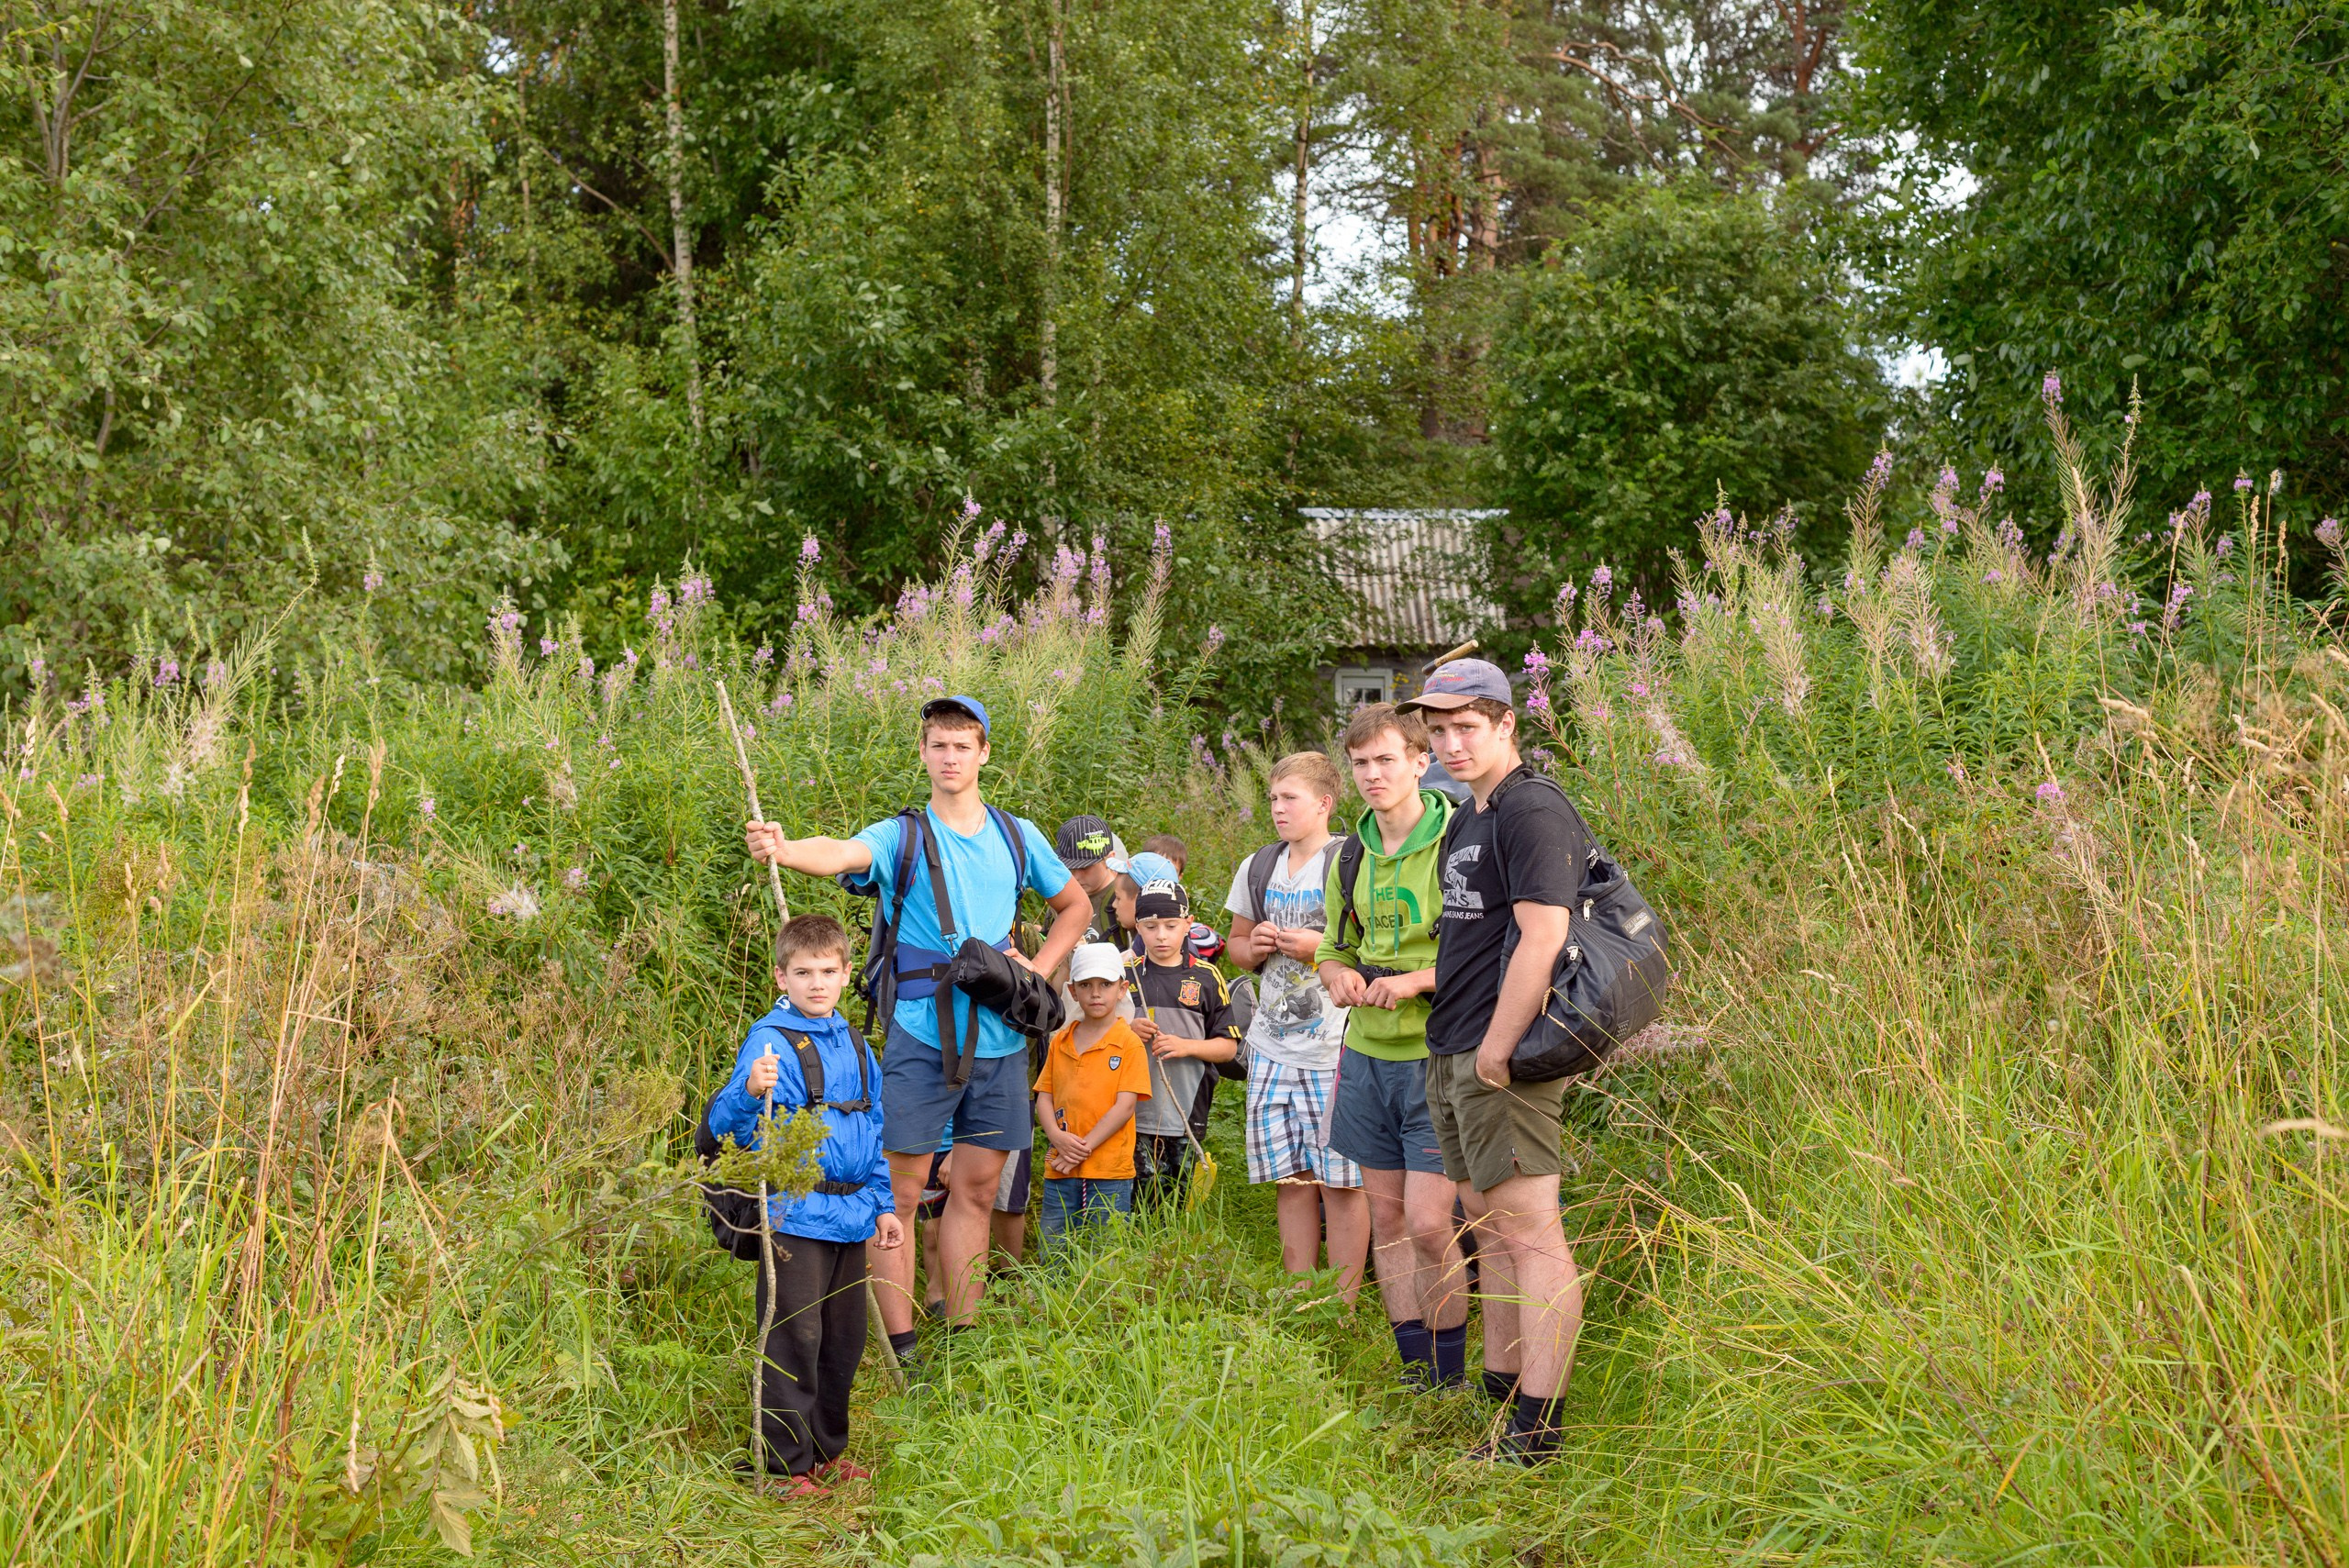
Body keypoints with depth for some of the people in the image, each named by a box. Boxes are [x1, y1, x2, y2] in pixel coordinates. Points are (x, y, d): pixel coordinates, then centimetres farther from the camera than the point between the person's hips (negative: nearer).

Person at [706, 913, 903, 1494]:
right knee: (795, 1340, -4)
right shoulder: (770, 1041, -9)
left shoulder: (854, 1044, 13)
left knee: (844, 1340, 14)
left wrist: (883, 1205, 21)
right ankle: (787, 1465, 6)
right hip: (796, 1216, -7)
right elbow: (726, 1124, -19)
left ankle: (827, 1451, 27)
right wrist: (750, 1092, -39)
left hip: (850, 1217, 7)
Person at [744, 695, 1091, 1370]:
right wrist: (780, 850, -45)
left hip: (999, 1036, 4)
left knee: (976, 1188, 10)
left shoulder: (1017, 836, 11)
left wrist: (1041, 968, 8)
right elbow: (844, 855, -23)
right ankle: (900, 1349, 2)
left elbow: (1075, 906, 25)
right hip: (919, 1035, -4)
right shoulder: (903, 836, -2)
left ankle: (963, 1341, 19)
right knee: (900, 1189, -3)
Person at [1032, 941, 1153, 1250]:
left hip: (1109, 1172, -4)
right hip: (1060, 1169, 4)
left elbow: (1125, 1106, -8)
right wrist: (1058, 1138, -10)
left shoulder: (1129, 1044, -2)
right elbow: (1044, 1097, 9)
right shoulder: (1060, 1042, 12)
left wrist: (1084, 1147, -14)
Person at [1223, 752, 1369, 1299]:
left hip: (1335, 1049, -6)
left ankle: (1343, 1308, 6)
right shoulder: (1257, 868, 13)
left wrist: (1322, 947, -16)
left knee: (1340, 1181, -2)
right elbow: (1237, 942, 24)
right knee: (1291, 1179, 9)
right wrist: (1255, 946, 2)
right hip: (1273, 1048, 6)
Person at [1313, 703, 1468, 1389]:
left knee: (1428, 1222, -9)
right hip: (1368, 1054, 7)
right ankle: (1416, 1375, 21)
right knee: (1386, 1217, 10)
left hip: (1435, 1056, -6)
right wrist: (1341, 977, 0)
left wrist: (1414, 980, -21)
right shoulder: (1352, 857, 11)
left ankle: (1449, 1378, 7)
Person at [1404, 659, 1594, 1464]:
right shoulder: (1467, 817, 18)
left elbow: (1542, 938, -21)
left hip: (1502, 1061, -10)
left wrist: (1496, 1049, -20)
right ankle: (1500, 1402, 22)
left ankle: (1536, 1429, -6)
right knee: (1489, 1228, 14)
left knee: (1530, 1232, -8)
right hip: (1452, 1053, 10)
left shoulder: (1532, 810, -13)